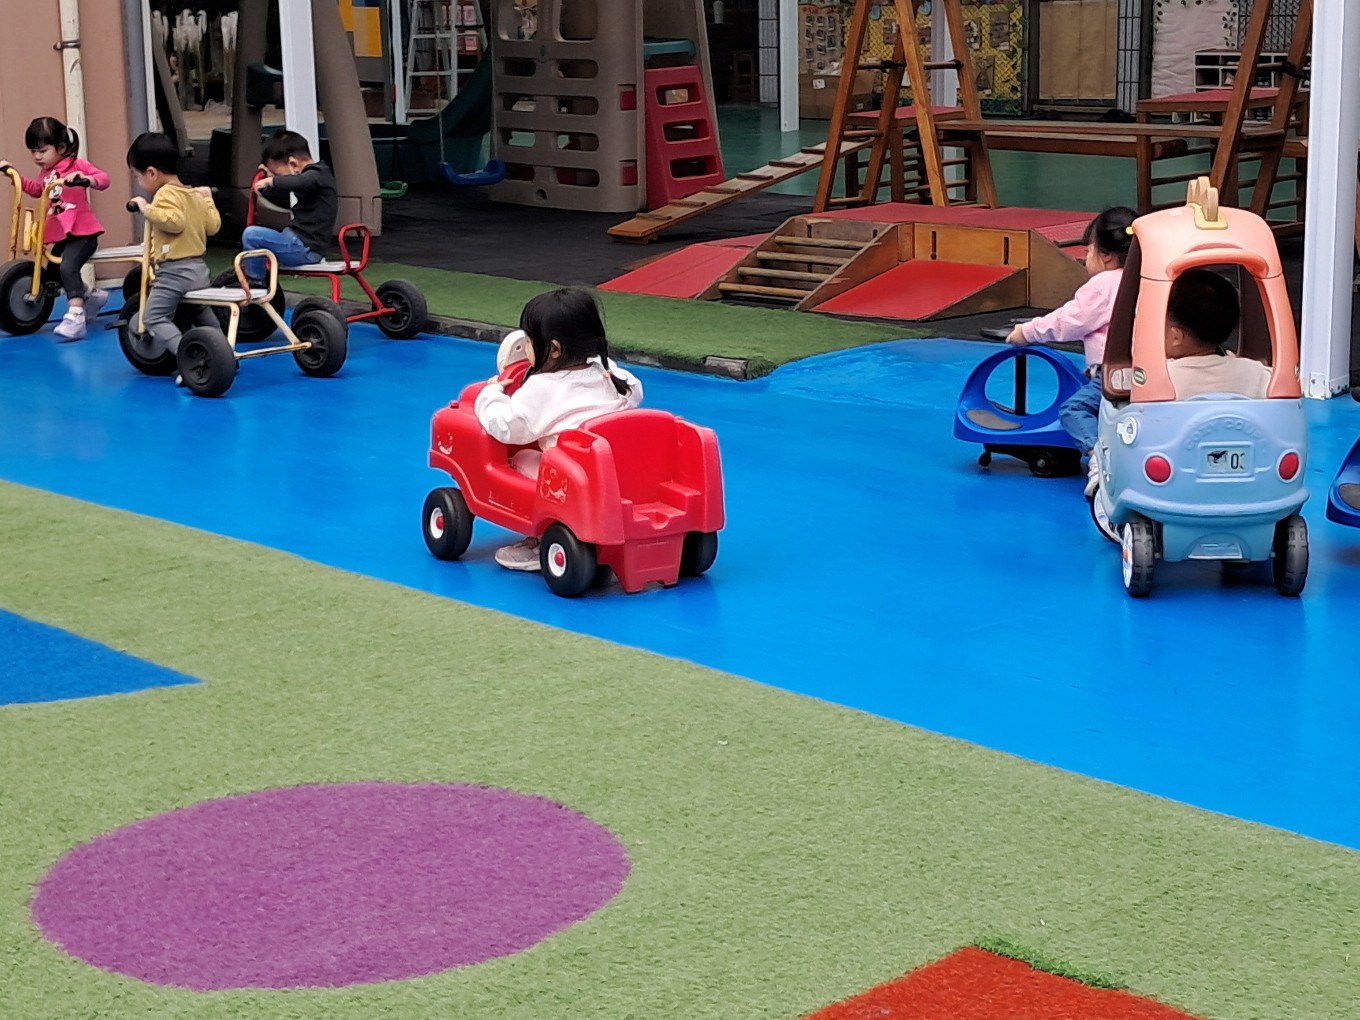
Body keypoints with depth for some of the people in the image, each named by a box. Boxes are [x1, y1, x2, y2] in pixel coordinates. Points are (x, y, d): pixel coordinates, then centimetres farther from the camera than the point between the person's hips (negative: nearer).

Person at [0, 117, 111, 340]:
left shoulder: (76, 165, -11)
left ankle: (75, 317, -38)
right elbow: (36, 189, 35)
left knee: (68, 268, -30)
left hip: (82, 232, -9)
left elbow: (103, 178, -24)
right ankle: (91, 296, 34)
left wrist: (86, 180, -44)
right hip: (60, 234, 9)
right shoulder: (47, 173, 14)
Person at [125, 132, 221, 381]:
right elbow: (213, 225, 15)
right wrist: (207, 200, 29)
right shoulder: (195, 195, 13)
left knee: (154, 319, -11)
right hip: (199, 269, 9)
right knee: (202, 313, 30)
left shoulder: (166, 194, -13)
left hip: (175, 271, -9)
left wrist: (147, 209, -22)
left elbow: (174, 221, -28)